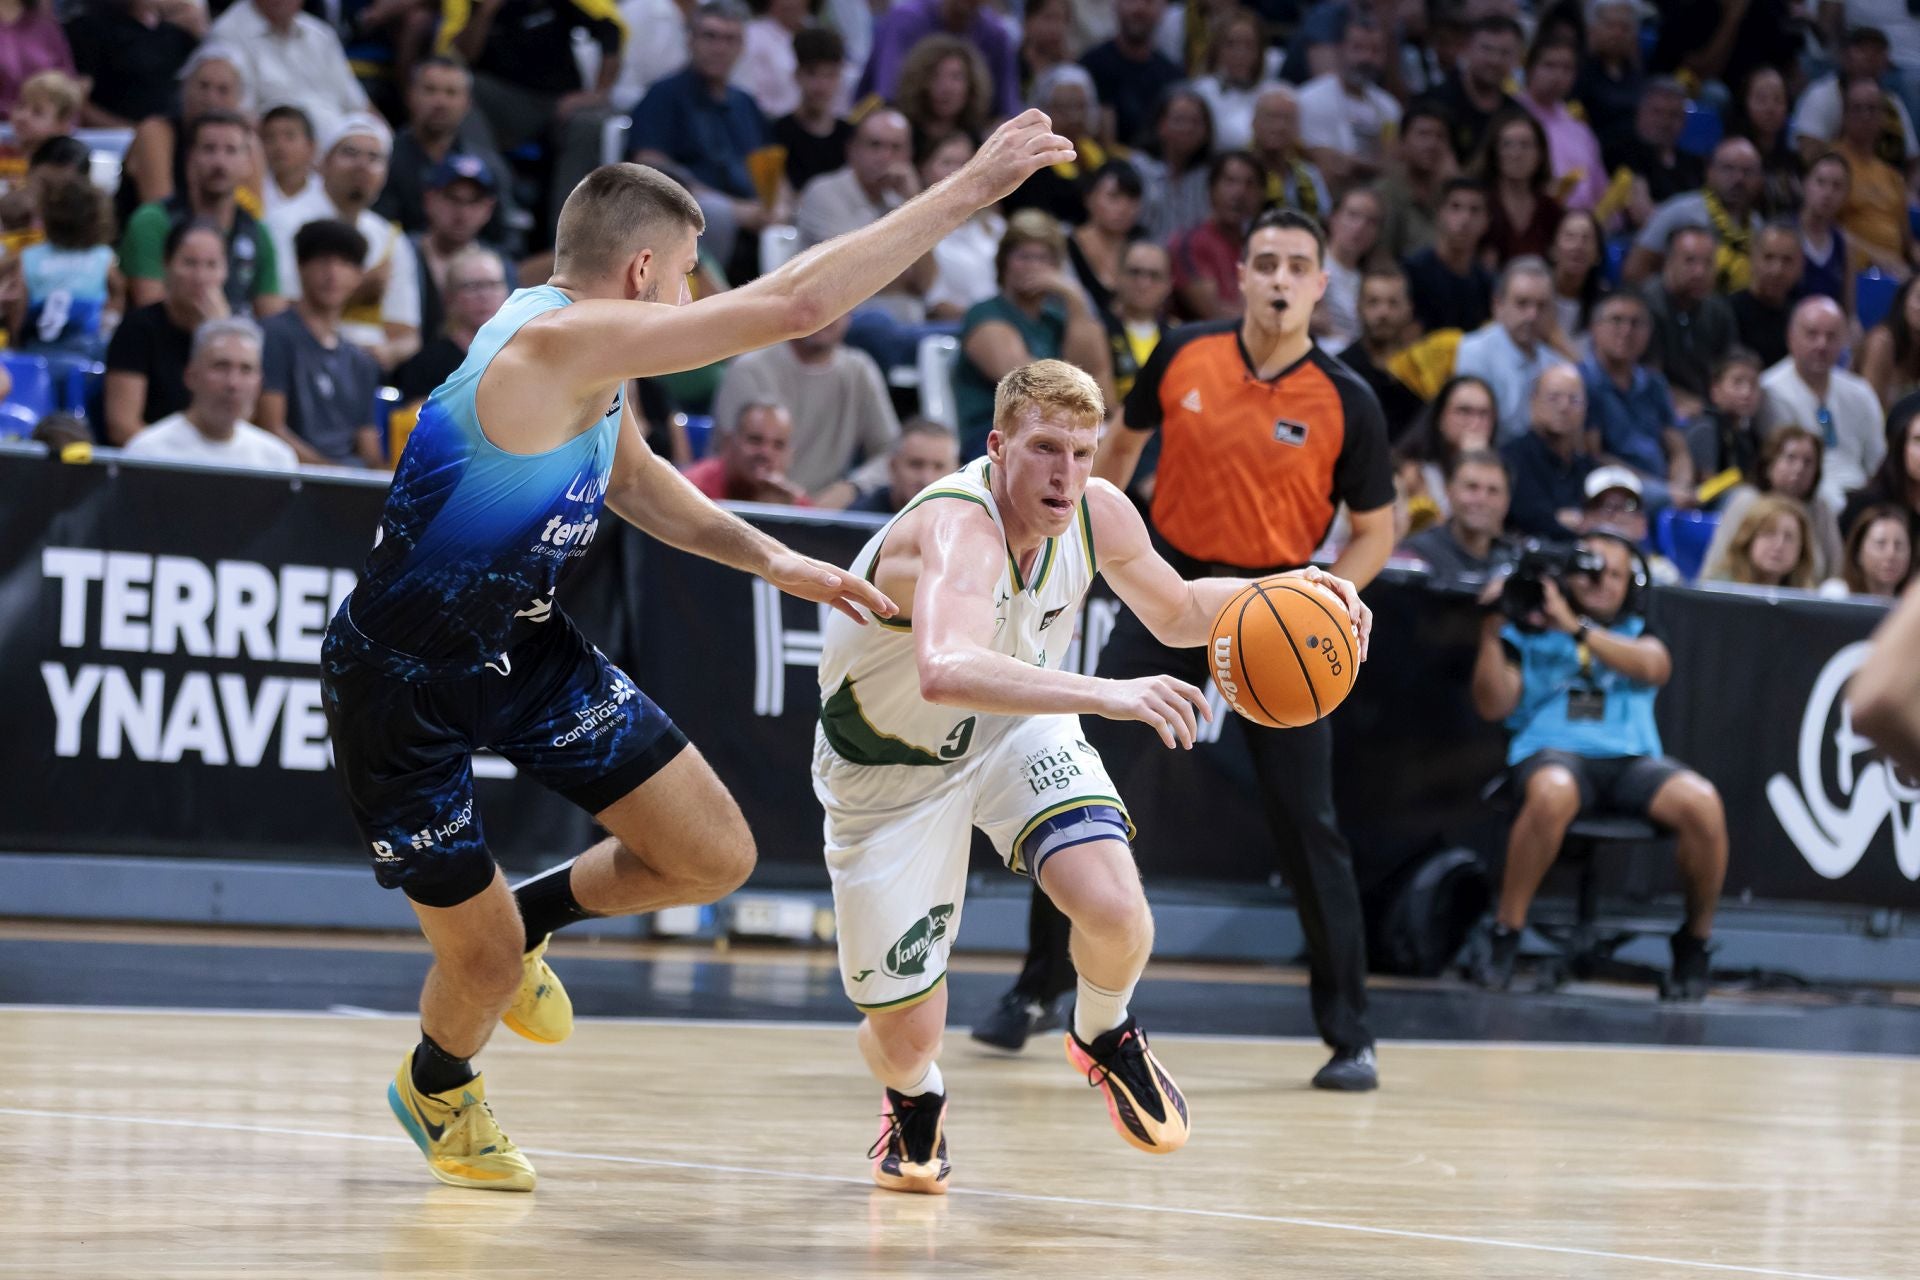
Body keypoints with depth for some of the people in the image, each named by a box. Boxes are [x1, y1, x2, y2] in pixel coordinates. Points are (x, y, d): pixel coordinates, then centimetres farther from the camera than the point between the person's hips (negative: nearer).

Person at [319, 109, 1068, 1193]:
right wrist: (970, 190, -32)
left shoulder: (597, 357, 0)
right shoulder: (558, 342, -30)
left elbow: (630, 476, 23)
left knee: (716, 857, 2)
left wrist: (769, 558, 11)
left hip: (527, 645, 9)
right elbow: (798, 302, -35)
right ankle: (437, 1087, 38)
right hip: (404, 683, -9)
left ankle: (526, 916, 30)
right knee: (485, 961, 2)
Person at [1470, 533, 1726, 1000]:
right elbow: (1493, 706, 7)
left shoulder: (1636, 633, 23)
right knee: (1553, 793, -42)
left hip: (1631, 760, 3)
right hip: (1553, 752, -2)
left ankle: (1695, 941, -8)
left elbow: (1652, 667, -2)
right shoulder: (1528, 631, 18)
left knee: (1703, 803, -29)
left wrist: (1576, 627, -10)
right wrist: (1492, 634, -5)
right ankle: (1505, 935, -28)